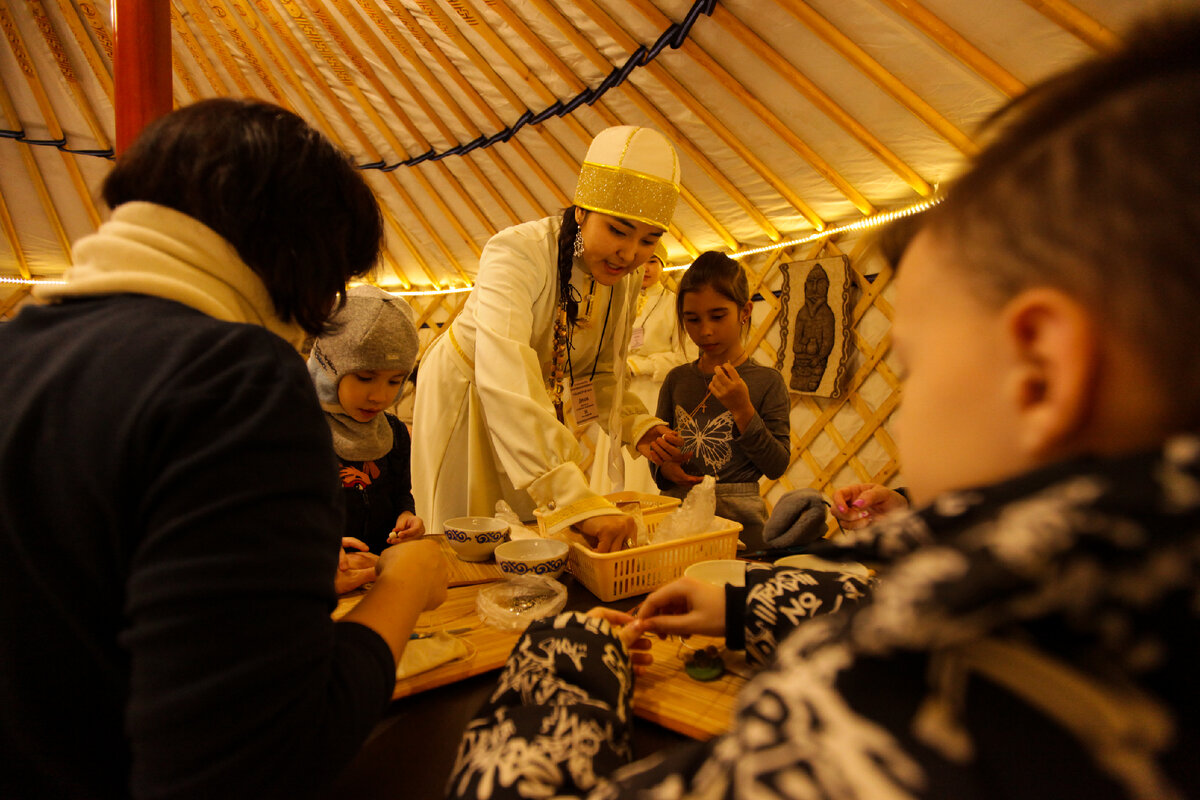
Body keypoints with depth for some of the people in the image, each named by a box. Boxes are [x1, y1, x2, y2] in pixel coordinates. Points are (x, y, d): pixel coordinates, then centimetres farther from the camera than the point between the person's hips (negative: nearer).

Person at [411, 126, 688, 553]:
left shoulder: (626, 276, -11)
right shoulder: (516, 253, -33)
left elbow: (600, 370, 2)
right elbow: (504, 378, -48)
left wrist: (635, 423, -19)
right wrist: (577, 500, -57)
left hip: (536, 402, 6)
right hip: (464, 396, -5)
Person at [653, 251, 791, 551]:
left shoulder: (767, 381, -4)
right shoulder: (677, 379, 6)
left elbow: (777, 466, -8)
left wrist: (742, 410, -18)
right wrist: (663, 467, -6)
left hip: (737, 515, -3)